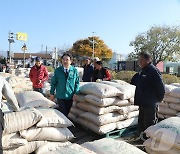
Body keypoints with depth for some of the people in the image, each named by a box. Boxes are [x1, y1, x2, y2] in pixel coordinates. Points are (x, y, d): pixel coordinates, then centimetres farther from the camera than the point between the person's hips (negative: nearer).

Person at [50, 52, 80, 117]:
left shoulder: (74, 70, -3)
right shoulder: (57, 70, -2)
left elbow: (77, 83, 1)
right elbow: (53, 82, 4)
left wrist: (75, 93, -6)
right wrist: (52, 93, 3)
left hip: (70, 96, 1)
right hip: (60, 96, -1)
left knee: (67, 112, 16)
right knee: (63, 113, -5)